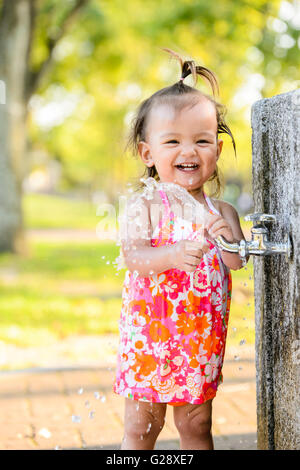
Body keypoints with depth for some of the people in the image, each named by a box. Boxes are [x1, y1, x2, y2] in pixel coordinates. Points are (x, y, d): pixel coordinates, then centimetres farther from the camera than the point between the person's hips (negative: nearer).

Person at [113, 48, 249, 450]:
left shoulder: (222, 212, 1)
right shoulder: (145, 205, -8)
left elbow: (238, 262, -7)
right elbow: (132, 255, -21)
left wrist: (228, 242, -29)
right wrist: (174, 254, -40)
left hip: (202, 339, 3)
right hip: (151, 334, -3)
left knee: (196, 424, 14)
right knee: (141, 425, 8)